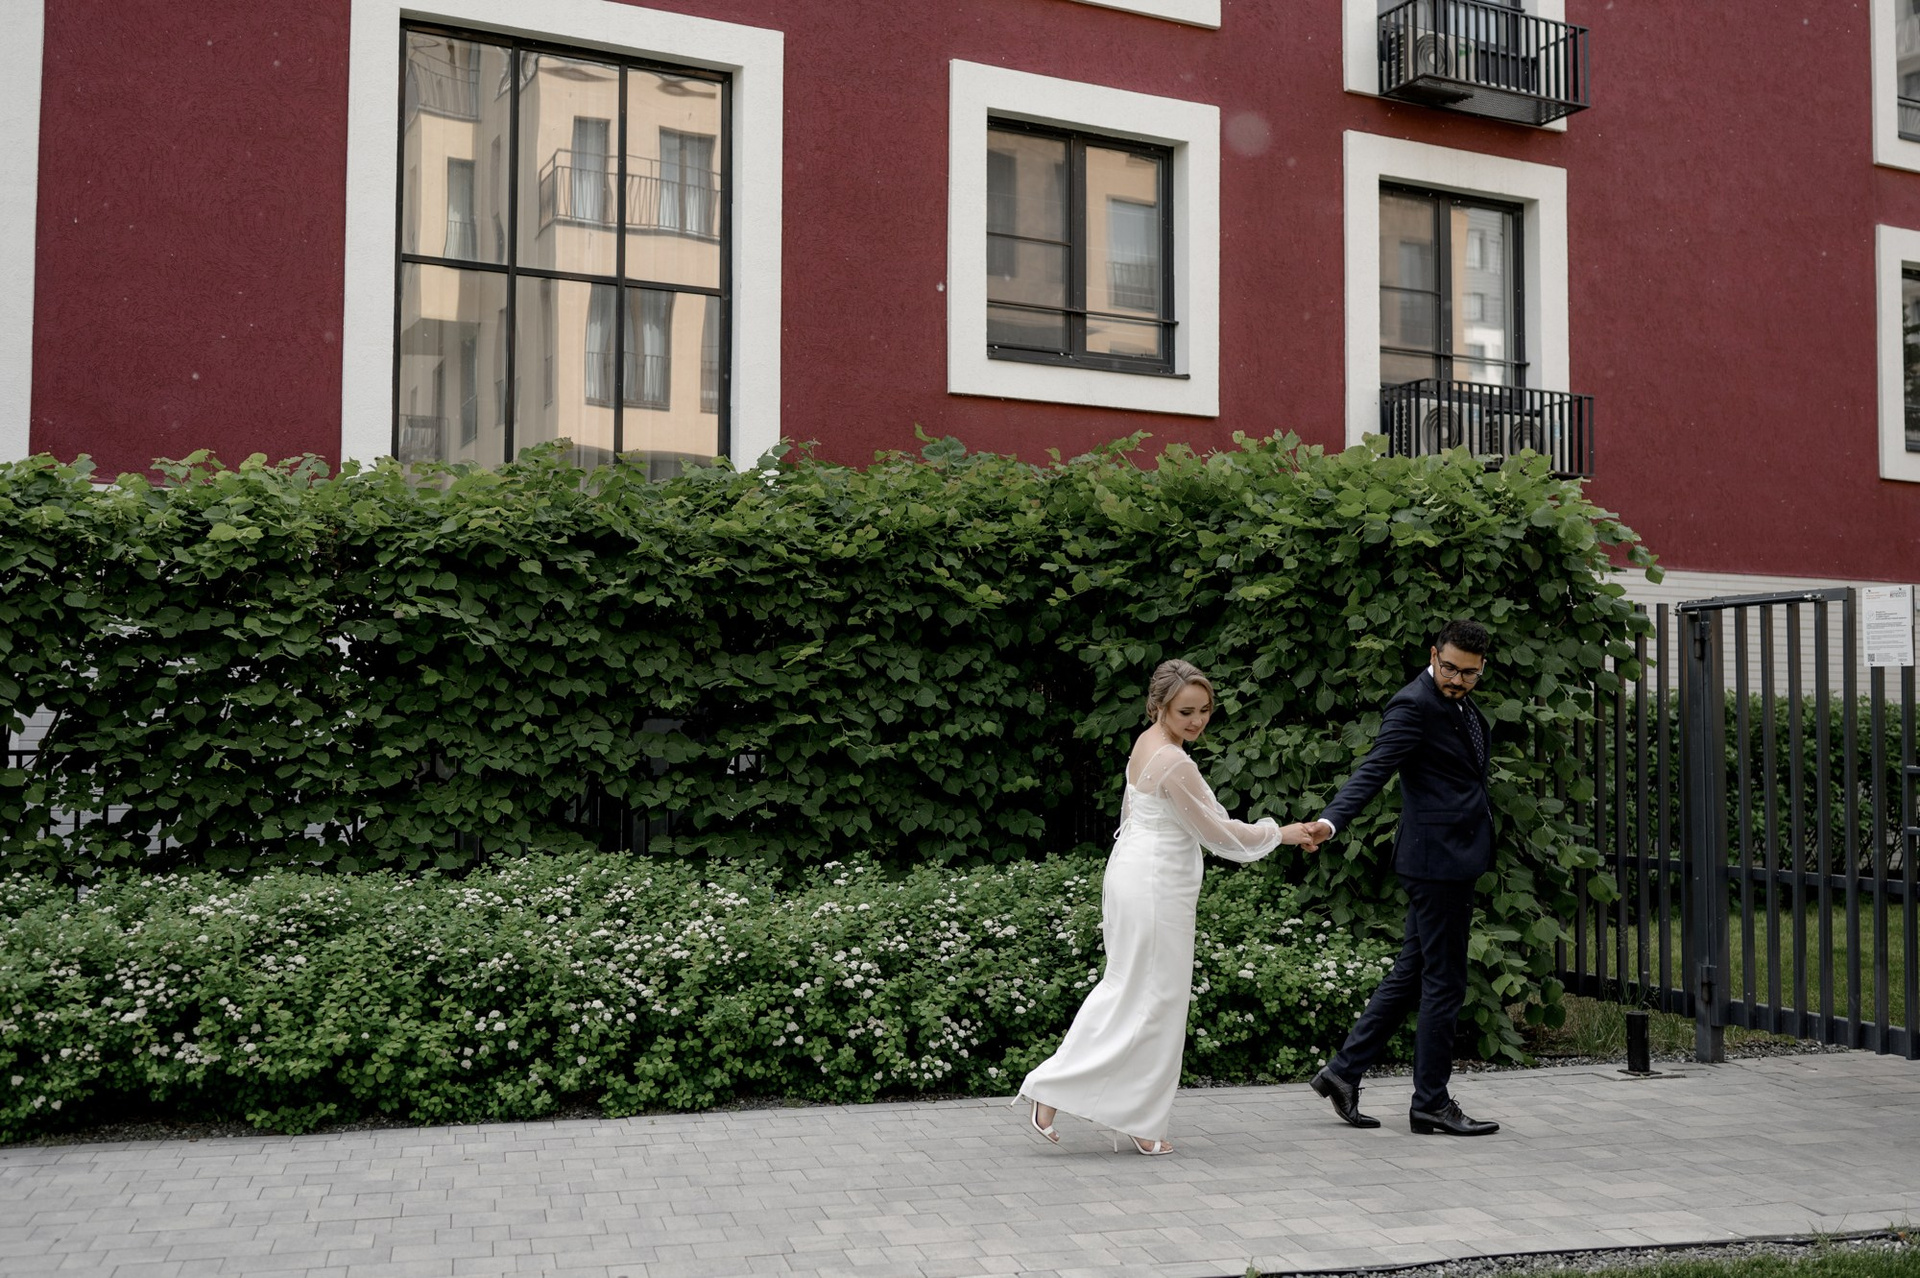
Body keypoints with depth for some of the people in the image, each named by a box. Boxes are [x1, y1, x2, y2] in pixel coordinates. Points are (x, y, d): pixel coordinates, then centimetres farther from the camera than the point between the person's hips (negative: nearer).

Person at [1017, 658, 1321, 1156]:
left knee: (1128, 992, 14)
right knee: (1155, 1002, -1)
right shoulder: (1175, 764, -21)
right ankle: (1139, 1123, 6)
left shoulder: (1145, 744, 9)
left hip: (1131, 871, 10)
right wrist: (1280, 833, -3)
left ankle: (1051, 1091, 13)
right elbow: (1218, 833, -14)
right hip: (1157, 888, -10)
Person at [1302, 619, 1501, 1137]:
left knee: (1411, 975, 13)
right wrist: (1331, 821, -40)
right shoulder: (1414, 705, -15)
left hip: (1453, 860, 10)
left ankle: (1344, 1071, 18)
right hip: (1437, 859, -10)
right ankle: (1431, 1103, 8)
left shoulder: (1462, 705, 15)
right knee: (1444, 982, -2)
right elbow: (1374, 768, -27)